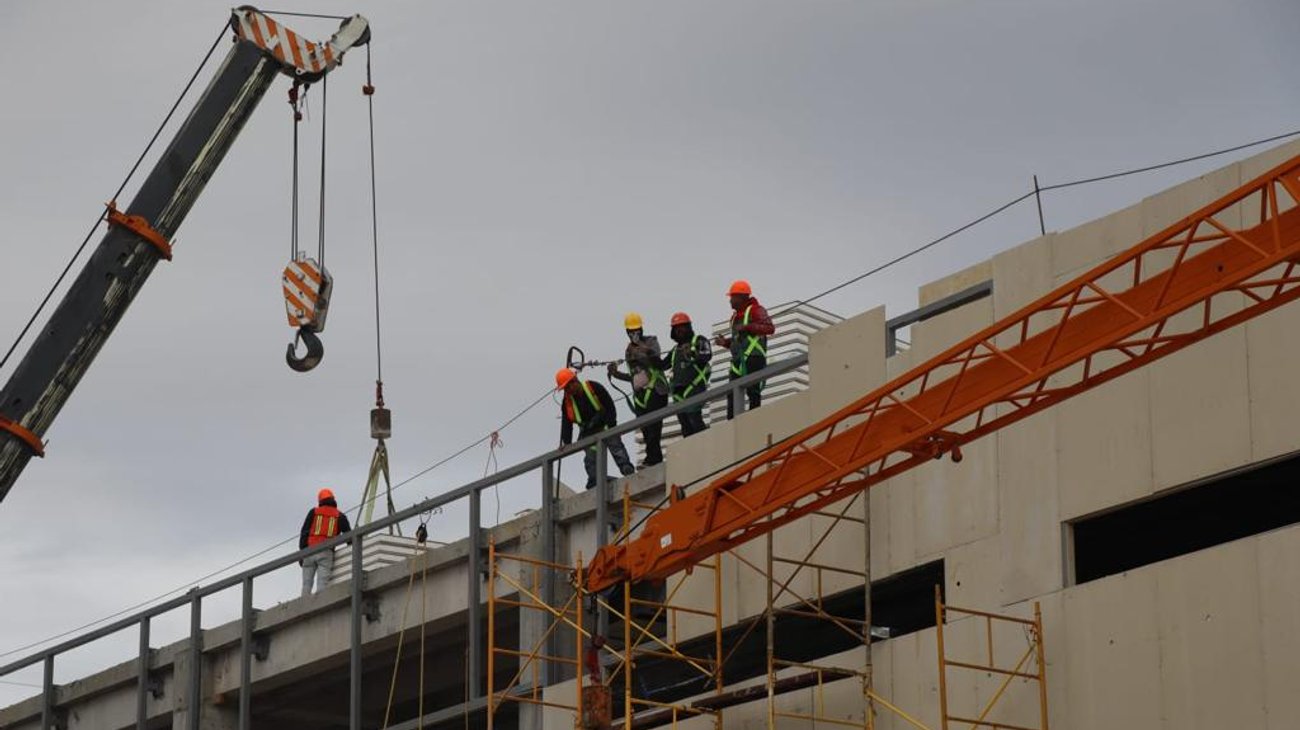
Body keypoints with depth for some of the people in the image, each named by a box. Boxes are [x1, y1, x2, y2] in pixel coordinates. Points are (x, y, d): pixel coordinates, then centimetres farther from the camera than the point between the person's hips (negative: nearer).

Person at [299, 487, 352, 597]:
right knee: (322, 585, -8)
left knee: (306, 585, 3)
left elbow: (304, 533, 7)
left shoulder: (313, 512, 13)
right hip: (326, 553, -1)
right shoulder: (340, 516, 12)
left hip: (310, 551, 1)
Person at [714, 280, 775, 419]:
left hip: (753, 359, -9)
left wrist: (748, 327, -23)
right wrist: (725, 342, 10)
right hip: (738, 360, 9)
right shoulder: (736, 315, 23)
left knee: (752, 392, -10)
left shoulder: (756, 310, -4)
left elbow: (770, 328, -18)